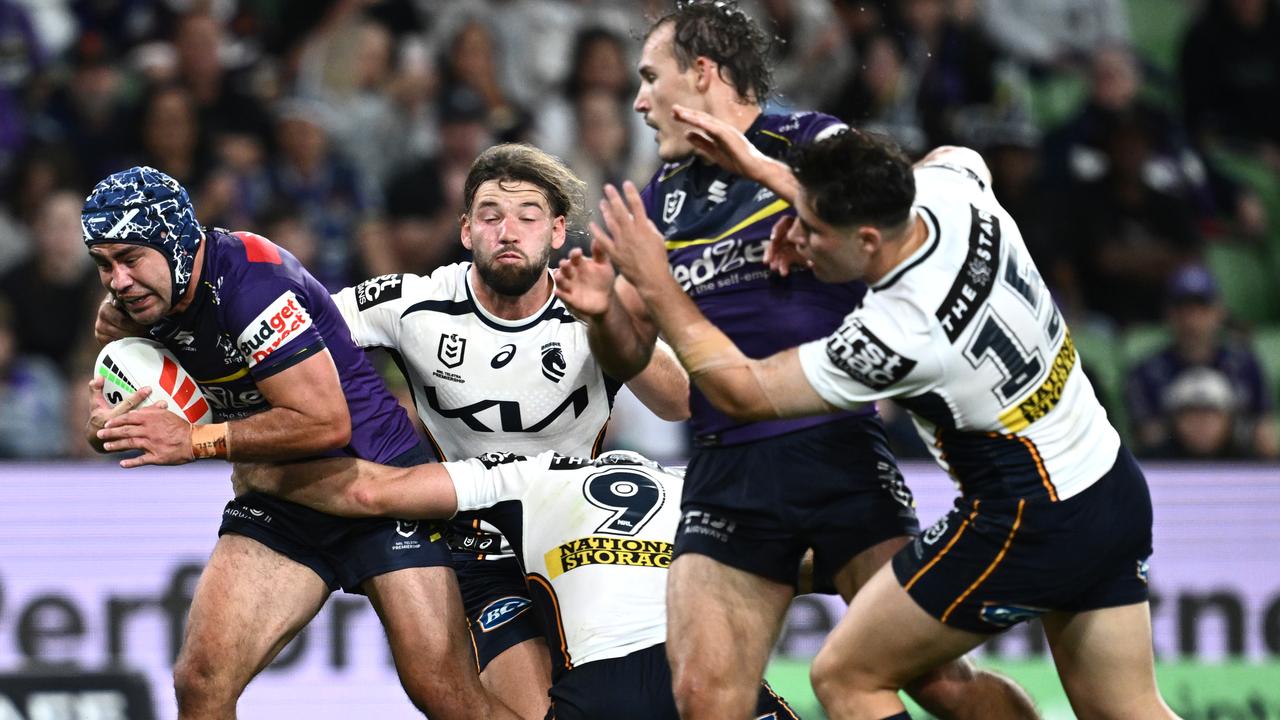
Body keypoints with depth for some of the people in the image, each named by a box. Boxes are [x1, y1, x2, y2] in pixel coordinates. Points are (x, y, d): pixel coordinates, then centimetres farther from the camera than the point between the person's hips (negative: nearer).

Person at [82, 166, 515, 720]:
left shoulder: (249, 277, -24)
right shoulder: (145, 301, 0)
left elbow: (327, 423, -26)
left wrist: (196, 441, -24)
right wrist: (105, 430, -13)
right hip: (279, 502, 7)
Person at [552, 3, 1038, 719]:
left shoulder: (812, 143, 1)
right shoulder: (664, 197, 17)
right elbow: (632, 351, 22)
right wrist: (603, 310, -1)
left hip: (837, 447, -5)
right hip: (727, 471, 5)